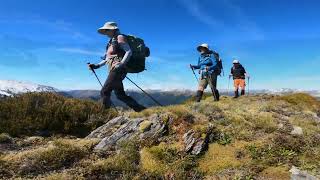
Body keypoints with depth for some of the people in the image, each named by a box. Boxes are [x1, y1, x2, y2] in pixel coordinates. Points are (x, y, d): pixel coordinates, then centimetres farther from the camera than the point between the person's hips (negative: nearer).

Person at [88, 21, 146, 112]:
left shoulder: (120, 37, 0)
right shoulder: (111, 42, 25)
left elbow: (129, 52, -12)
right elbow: (107, 59, 25)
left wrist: (121, 63, -26)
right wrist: (96, 66, 14)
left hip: (118, 70, -9)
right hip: (114, 70, 9)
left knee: (104, 92, -11)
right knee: (120, 95, 8)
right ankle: (140, 109, 12)